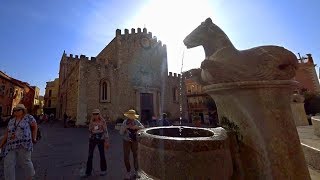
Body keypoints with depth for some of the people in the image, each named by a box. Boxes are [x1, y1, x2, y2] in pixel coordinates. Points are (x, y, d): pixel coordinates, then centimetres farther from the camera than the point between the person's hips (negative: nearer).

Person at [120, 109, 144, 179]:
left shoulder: (136, 122, -5)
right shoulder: (125, 122, -7)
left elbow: (143, 128, -10)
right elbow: (121, 132, -8)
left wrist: (136, 127, -25)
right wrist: (126, 127, -25)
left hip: (135, 141, 1)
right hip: (127, 141, -1)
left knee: (136, 156, 10)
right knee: (126, 157, 1)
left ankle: (136, 171, 29)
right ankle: (128, 172, 23)